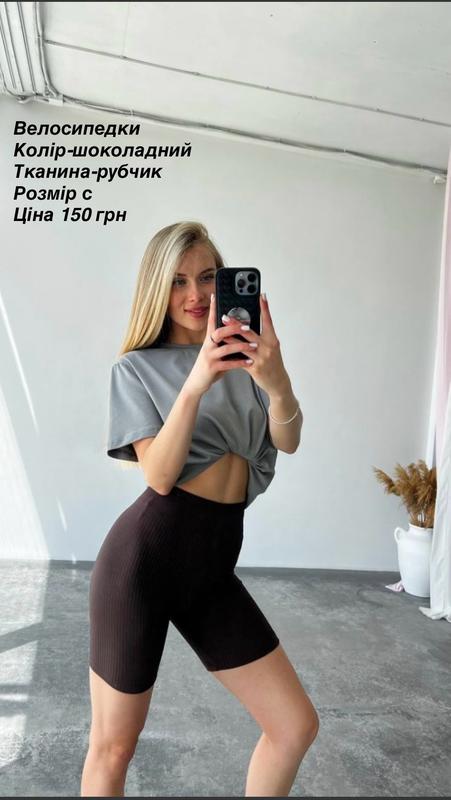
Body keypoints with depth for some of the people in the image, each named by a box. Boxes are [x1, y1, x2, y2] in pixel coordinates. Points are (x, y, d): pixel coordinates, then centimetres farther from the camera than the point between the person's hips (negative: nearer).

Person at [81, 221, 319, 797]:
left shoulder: (243, 357, 11)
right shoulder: (137, 367, 0)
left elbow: (288, 441, -5)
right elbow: (160, 476, -13)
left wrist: (277, 382, -27)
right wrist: (196, 384, -27)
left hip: (214, 565, 4)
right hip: (144, 554, -4)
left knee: (297, 727, 6)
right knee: (113, 746, 7)